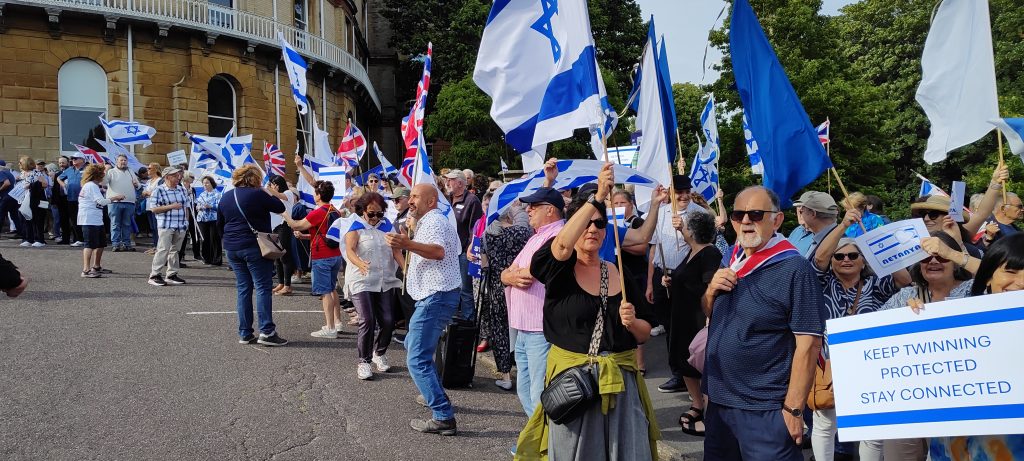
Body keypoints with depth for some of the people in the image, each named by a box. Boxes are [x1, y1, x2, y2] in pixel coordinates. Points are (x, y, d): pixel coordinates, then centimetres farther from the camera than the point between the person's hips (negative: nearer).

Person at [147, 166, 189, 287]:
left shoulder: (182, 190, 14)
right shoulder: (159, 190, -5)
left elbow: (186, 206, 22)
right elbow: (153, 209, -10)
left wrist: (186, 221, 15)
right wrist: (171, 206, -17)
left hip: (181, 226, 6)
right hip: (166, 226, -6)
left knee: (175, 250, 9)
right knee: (163, 250, -10)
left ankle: (172, 275, 16)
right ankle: (154, 275, -6)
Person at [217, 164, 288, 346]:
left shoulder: (226, 197, 10)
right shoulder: (257, 194, -11)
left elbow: (219, 224, 17)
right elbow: (280, 208, -5)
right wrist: (269, 196, 10)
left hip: (232, 248, 6)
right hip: (255, 247, -6)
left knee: (243, 288, 10)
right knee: (263, 287, -4)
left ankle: (245, 333, 10)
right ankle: (266, 331, -10)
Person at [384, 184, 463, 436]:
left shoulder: (433, 221, -13)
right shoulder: (428, 222, 22)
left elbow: (439, 251, -34)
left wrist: (407, 244, -48)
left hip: (435, 296, -11)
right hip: (433, 295, 11)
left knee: (417, 359, -15)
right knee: (413, 344, 27)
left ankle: (443, 417, -17)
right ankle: (435, 395, 34)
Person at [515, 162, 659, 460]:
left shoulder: (619, 273, 7)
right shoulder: (559, 269, -3)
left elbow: (644, 333, 10)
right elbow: (563, 244, -29)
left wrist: (632, 323, -13)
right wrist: (598, 198, -31)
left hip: (620, 381, 3)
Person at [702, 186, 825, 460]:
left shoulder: (794, 269, -16)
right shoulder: (731, 259, 7)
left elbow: (808, 343, -18)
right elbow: (709, 313, 18)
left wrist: (793, 409, -18)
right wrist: (711, 290, -4)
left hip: (765, 410, -7)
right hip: (718, 401, 7)